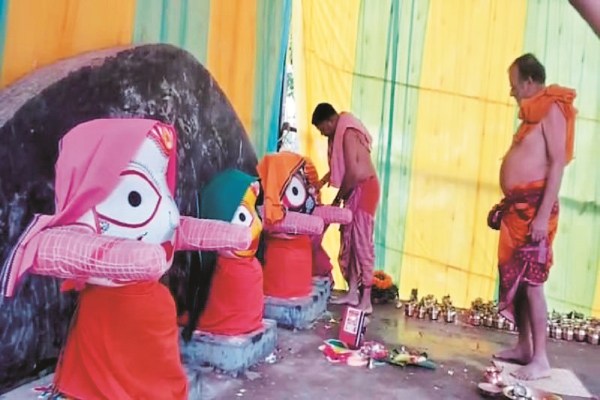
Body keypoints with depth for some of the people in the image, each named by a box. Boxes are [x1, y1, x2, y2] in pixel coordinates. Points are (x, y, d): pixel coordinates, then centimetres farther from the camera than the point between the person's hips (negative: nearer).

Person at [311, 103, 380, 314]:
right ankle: (352, 293, 17)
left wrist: (338, 198, -12)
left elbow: (352, 172, -22)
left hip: (364, 189, -10)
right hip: (353, 190, 10)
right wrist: (321, 183, 9)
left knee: (362, 241, -10)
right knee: (348, 240, 9)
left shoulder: (348, 133, -18)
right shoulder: (340, 134, 13)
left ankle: (366, 300, -7)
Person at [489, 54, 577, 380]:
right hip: (518, 206, 9)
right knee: (514, 277, 10)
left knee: (531, 281, -8)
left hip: (535, 205, -9)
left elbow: (558, 163, -16)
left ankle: (540, 359, -1)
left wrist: (544, 215, -22)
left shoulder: (552, 110, -8)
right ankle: (523, 347, 20)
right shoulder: (532, 113, 18)